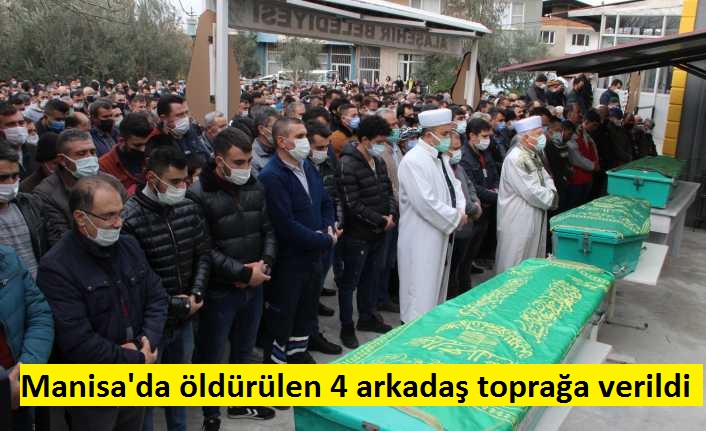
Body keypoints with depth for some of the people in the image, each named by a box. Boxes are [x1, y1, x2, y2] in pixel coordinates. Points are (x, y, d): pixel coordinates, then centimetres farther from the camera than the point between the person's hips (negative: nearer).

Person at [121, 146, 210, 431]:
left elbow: (203, 254, 5)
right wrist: (173, 305, -14)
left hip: (185, 318, 6)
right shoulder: (129, 219, -22)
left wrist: (196, 294, -9)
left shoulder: (189, 208, -2)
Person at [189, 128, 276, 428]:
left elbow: (268, 230, 7)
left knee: (243, 350, 22)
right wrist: (243, 272, -19)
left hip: (254, 287, 6)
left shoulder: (256, 187, 1)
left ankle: (241, 403, 43)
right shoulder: (199, 195, -18)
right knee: (211, 356, 12)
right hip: (219, 291, -5)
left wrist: (265, 264, -10)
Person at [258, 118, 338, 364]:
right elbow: (286, 225, -26)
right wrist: (325, 241, -18)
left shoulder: (307, 167, 8)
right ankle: (275, 360, 25)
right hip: (288, 260, -8)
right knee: (281, 315, 7)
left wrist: (330, 228, -6)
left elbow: (326, 202, 15)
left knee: (307, 310, 22)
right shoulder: (272, 177, -21)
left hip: (313, 255, 9)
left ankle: (298, 353, 41)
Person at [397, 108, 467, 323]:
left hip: (442, 234, 9)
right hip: (421, 239, -9)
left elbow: (454, 185, 17)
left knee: (437, 284, 20)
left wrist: (461, 209, -4)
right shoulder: (414, 160, -20)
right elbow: (425, 202, -26)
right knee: (422, 291, -1)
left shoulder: (442, 157, 11)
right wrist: (456, 218, -16)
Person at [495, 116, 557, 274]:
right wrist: (551, 198, -9)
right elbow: (531, 191, -25)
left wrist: (552, 192, -5)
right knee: (516, 266, 1)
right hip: (518, 221, -10)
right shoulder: (515, 159, -22)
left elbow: (545, 177, 16)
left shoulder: (533, 155, 11)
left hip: (534, 218, 10)